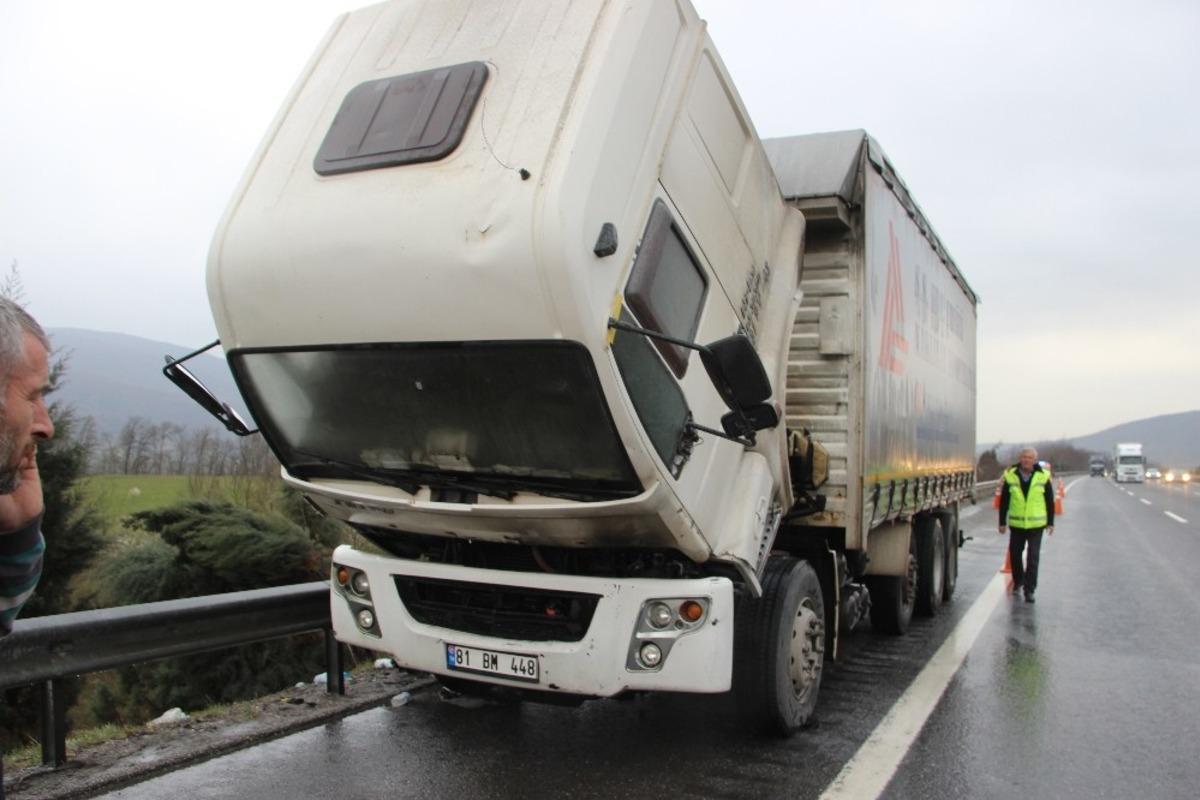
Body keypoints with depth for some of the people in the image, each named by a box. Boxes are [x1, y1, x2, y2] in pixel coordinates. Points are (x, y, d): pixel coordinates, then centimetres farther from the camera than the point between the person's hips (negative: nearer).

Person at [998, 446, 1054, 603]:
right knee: (1015, 554, 11)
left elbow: (1050, 501, 6)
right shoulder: (1010, 476, -1)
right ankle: (1018, 581, 35)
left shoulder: (1043, 476, -2)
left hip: (1036, 524, -2)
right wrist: (1002, 522, 5)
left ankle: (1029, 589, 1)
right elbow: (1004, 501, 5)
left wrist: (1050, 522, 6)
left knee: (1033, 557, -5)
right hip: (1016, 524, 2)